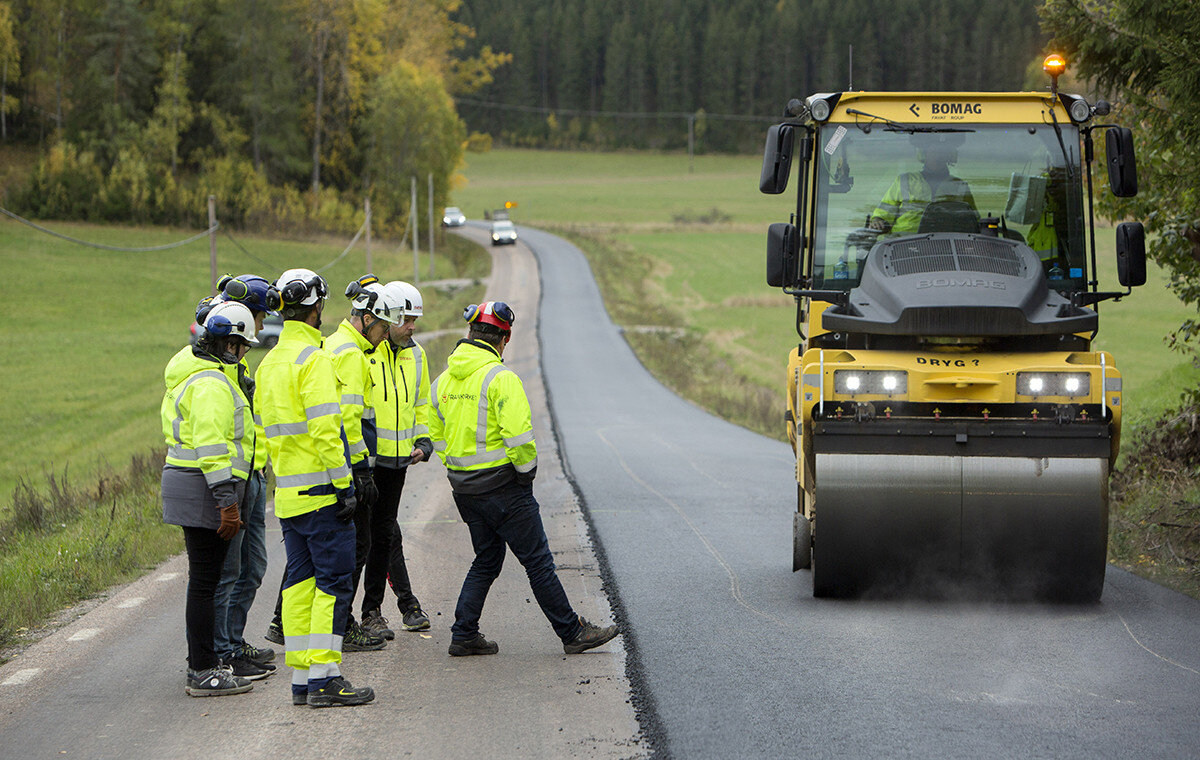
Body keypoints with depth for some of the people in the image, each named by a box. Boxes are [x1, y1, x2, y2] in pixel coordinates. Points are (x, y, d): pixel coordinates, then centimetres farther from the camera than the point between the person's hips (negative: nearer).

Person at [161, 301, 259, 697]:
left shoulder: (189, 373, 17)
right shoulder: (211, 384, -17)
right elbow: (212, 446, -23)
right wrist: (226, 502, -23)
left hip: (185, 482, 11)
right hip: (205, 487, -11)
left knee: (203, 578, 16)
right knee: (205, 581, -6)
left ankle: (202, 664, 23)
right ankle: (203, 673, -4)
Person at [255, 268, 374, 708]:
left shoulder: (269, 363, 15)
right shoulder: (313, 359, -13)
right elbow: (325, 429, -20)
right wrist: (345, 486, -18)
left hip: (286, 493, 8)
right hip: (319, 490, -8)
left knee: (301, 582, 11)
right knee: (333, 581, -5)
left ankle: (301, 678, 11)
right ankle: (325, 678, -9)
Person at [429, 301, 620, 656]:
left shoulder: (443, 380, 7)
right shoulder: (500, 377, -17)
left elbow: (437, 438, 13)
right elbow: (518, 436, -23)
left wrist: (460, 471, 17)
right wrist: (527, 470, -7)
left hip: (463, 487, 7)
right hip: (502, 487, -7)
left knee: (487, 560, 19)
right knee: (538, 561, 0)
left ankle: (464, 636, 15)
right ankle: (573, 632, 7)